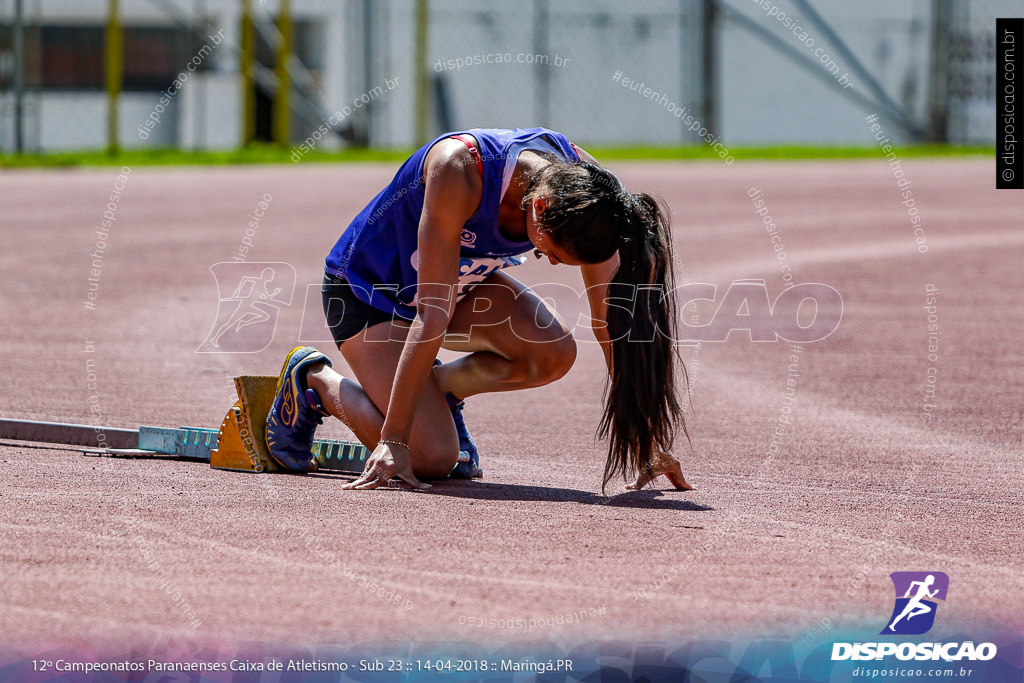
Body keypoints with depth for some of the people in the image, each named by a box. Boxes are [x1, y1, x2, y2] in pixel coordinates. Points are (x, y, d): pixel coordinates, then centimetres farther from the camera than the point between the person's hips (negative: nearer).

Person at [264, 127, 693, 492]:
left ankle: (439, 392, 4)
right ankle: (313, 379, 7)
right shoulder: (460, 169, -39)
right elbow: (433, 314, -38)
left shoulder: (582, 181, -23)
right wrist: (393, 439, -37)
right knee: (431, 458, -19)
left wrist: (642, 438, -14)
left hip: (465, 280, 5)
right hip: (367, 288, -5)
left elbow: (612, 317, -15)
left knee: (553, 352, -23)